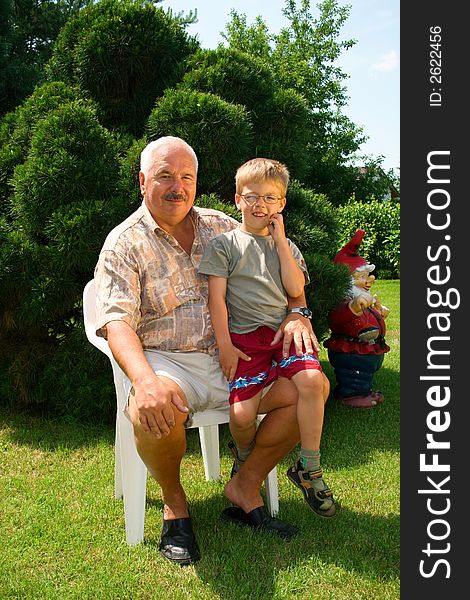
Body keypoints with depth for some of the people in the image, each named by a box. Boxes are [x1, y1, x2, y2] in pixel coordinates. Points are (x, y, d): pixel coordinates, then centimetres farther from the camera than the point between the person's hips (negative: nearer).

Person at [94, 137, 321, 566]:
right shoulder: (124, 244, -3)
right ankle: (174, 502, -2)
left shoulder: (221, 226, 11)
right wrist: (145, 380, -35)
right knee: (153, 413, -36)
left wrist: (297, 314, -5)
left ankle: (246, 487, 5)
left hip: (230, 360, 5)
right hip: (166, 362, -4)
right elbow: (117, 322, -16)